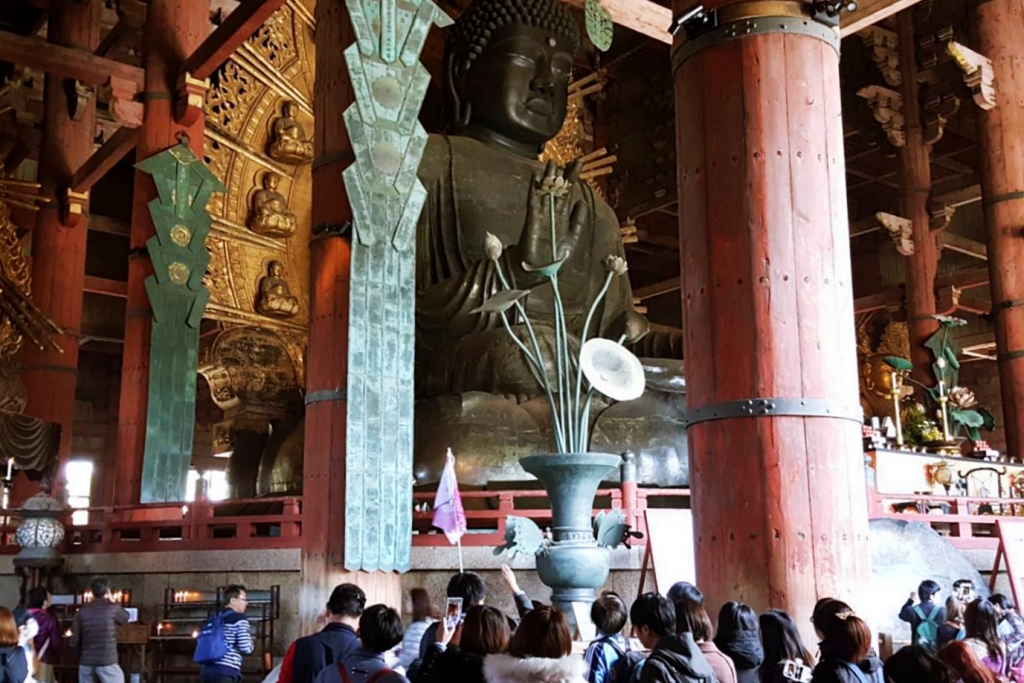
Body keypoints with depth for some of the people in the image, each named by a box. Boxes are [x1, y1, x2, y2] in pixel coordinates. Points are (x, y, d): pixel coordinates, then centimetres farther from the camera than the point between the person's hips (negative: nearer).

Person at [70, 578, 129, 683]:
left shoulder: (83, 611, 3)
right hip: (107, 661, -4)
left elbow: (74, 641, 4)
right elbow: (125, 618, 16)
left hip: (86, 662, 4)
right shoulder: (112, 608, -6)